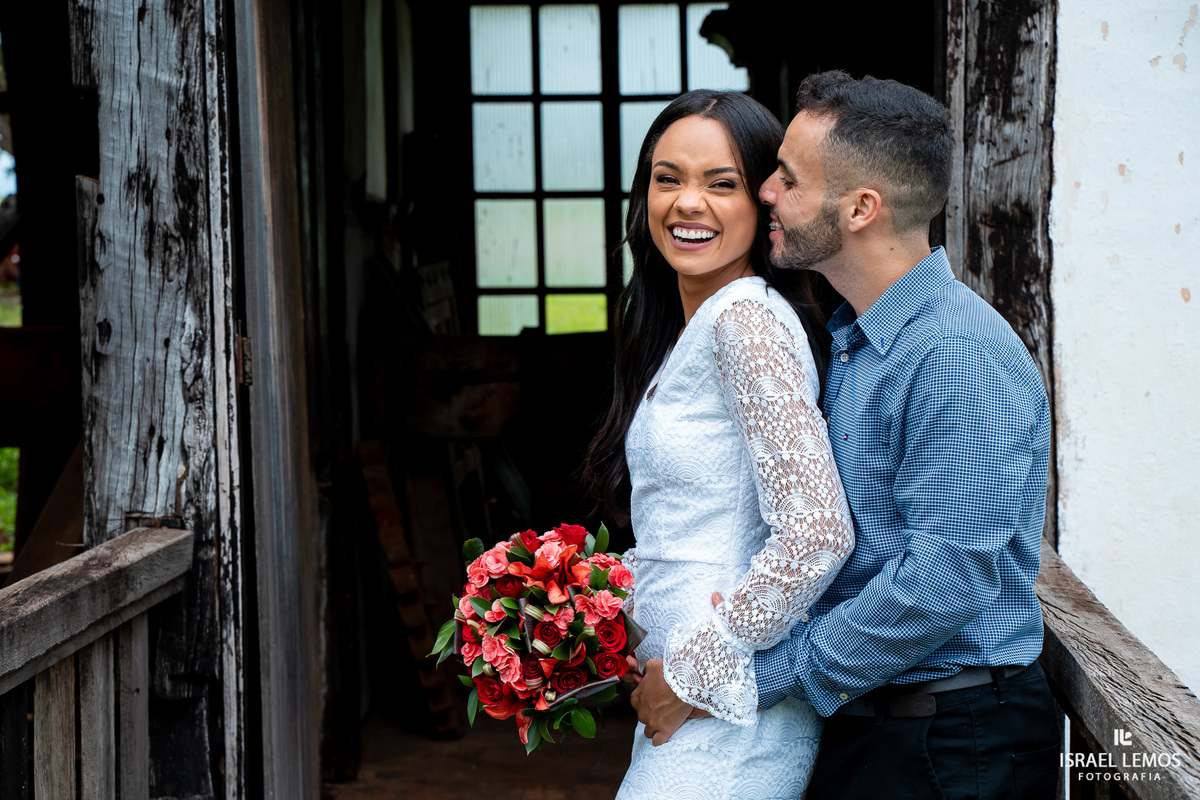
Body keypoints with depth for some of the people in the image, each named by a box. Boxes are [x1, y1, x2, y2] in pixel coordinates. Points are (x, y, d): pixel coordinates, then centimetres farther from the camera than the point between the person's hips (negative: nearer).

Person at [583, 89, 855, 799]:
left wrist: (696, 667, -16)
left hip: (730, 711, -9)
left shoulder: (747, 319, -16)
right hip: (682, 700, 9)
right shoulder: (689, 328, 12)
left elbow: (818, 531, -24)